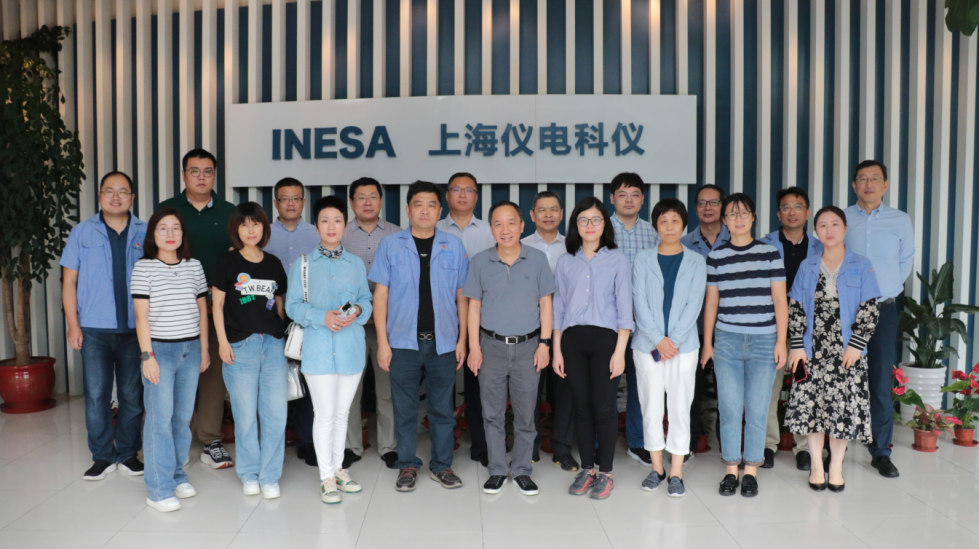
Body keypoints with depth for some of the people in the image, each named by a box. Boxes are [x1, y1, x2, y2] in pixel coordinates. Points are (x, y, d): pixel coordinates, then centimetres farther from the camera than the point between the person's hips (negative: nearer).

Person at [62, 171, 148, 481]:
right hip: (94, 330, 0)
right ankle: (102, 456, 14)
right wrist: (73, 325, -1)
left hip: (135, 329, 0)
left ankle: (127, 453, 20)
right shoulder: (82, 233, 6)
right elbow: (69, 282, 6)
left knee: (132, 395, 7)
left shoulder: (145, 234, 6)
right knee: (96, 395, 1)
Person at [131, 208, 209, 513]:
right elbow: (141, 316, -5)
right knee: (160, 418, -3)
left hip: (191, 348, 4)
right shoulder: (144, 268, -3)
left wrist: (204, 349, 11)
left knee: (184, 416, 9)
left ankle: (176, 474, 24)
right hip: (160, 349, -4)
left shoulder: (194, 266, 8)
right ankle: (158, 488, 4)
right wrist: (147, 356, -10)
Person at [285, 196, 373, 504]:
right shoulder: (303, 264, 2)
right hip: (318, 347, -2)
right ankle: (327, 477, 13)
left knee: (342, 413, 13)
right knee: (324, 414, 0)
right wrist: (322, 317, -18)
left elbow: (366, 300, 10)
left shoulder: (356, 264, 9)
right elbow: (293, 305, -3)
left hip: (352, 346, 3)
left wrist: (357, 311, -13)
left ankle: (338, 468, 28)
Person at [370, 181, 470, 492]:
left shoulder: (454, 246, 5)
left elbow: (462, 297, 6)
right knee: (405, 408, 8)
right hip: (403, 341, 0)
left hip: (443, 342, 1)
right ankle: (407, 466, 21)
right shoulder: (390, 245, 3)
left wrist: (462, 340, 1)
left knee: (442, 408, 9)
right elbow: (380, 295, 1)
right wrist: (382, 342, -4)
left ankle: (442, 466, 22)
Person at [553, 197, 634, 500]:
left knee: (603, 407, -2)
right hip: (572, 340, 2)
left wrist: (620, 351, -8)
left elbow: (624, 309, -1)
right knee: (582, 407, 7)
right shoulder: (566, 261, 10)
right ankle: (586, 469, 20)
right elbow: (558, 308, 10)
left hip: (605, 338, -2)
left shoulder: (617, 260, 2)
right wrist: (557, 350, 5)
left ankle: (605, 473, 13)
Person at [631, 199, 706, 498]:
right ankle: (656, 467, 20)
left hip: (683, 345, 0)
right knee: (651, 407, 6)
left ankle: (676, 473, 12)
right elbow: (640, 303, -2)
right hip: (647, 345, 1)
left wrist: (672, 341, -11)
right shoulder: (643, 260, 5)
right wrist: (658, 340, -12)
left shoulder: (696, 262, 5)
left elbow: (693, 305, -2)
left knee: (679, 407, 2)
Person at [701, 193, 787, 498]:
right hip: (726, 341, 1)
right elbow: (711, 302, 10)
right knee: (729, 409, 2)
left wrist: (781, 341, -2)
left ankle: (751, 470, 16)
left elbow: (780, 300, 4)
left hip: (763, 342, -1)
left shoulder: (770, 253, 4)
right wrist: (707, 342, 8)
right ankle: (731, 470, 14)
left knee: (757, 410, 2)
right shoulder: (716, 257, 7)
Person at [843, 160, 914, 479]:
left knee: (881, 381, 0)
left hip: (883, 309, 1)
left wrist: (885, 289, 8)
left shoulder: (900, 221, 7)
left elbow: (906, 262, 16)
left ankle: (880, 452, 11)